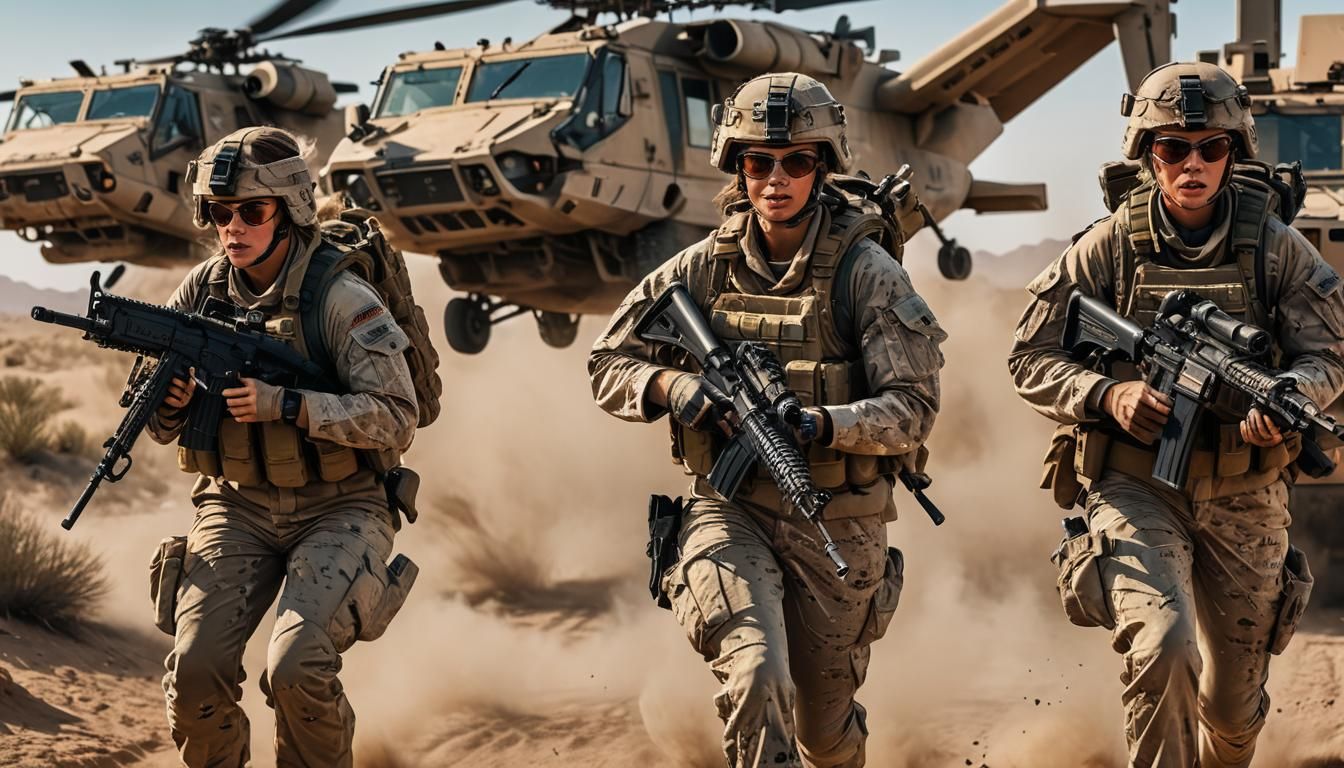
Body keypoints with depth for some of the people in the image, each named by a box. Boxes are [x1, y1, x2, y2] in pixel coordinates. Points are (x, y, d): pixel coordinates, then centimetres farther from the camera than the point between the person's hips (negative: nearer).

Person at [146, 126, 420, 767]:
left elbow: (395, 420, -17)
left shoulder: (343, 300, -13)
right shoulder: (201, 291, 1)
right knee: (196, 667, -17)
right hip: (237, 506, 4)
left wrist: (283, 404, -25)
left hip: (337, 509, -4)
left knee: (296, 670, -24)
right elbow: (159, 426, 9)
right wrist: (169, 404, -16)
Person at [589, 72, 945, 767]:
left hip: (837, 526, 0)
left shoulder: (867, 274, -8)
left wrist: (817, 424, -29)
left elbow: (912, 411, -12)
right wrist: (668, 384, -15)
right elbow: (607, 366, 7)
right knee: (757, 679, -27)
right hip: (730, 511, 1)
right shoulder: (702, 268, 0)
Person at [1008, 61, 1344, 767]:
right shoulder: (1106, 249, -5)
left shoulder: (1276, 248, -1)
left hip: (1245, 495, 2)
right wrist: (1108, 395, -20)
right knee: (1162, 647, -27)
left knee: (1235, 702, 13)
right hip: (1136, 486, -2)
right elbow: (1031, 358, 0)